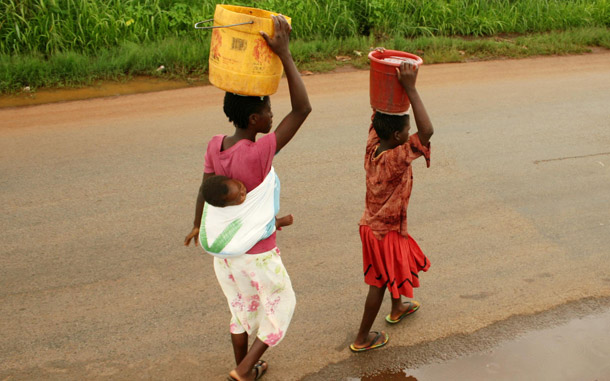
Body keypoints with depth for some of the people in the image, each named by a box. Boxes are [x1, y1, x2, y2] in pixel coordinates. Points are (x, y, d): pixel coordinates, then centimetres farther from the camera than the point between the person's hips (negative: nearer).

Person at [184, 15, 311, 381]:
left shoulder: (215, 145, -11)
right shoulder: (259, 153, -32)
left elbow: (205, 189, 5)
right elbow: (303, 108, -33)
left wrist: (198, 225, 23)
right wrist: (284, 53, -33)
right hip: (258, 254, -6)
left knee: (242, 307, 26)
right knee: (280, 306, 19)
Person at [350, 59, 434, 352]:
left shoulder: (372, 147, -12)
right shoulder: (396, 159, -34)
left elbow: (380, 111, 2)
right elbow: (426, 131, -46)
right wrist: (410, 89, -46)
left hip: (372, 222, 8)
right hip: (385, 231, -8)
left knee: (400, 264, 32)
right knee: (379, 283, 10)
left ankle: (397, 308, 57)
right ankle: (362, 339, 24)